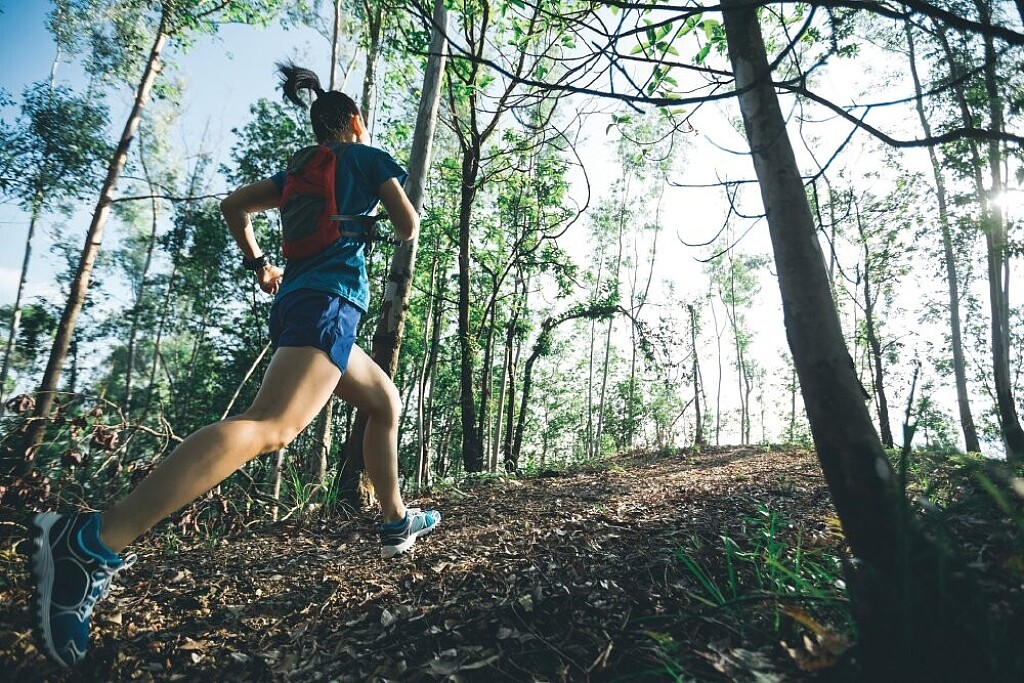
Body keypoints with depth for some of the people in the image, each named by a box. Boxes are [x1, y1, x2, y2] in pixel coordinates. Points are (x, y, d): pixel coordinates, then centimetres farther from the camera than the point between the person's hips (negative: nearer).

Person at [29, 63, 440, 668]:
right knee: (273, 426, -26)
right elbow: (408, 225, 2)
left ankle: (396, 521, 24)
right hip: (330, 299, -9)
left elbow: (234, 204, 24)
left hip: (296, 300, 9)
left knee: (386, 402, 20)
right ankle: (93, 540, -35)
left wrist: (258, 264, 28)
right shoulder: (371, 157, 9)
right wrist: (402, 229, 24)